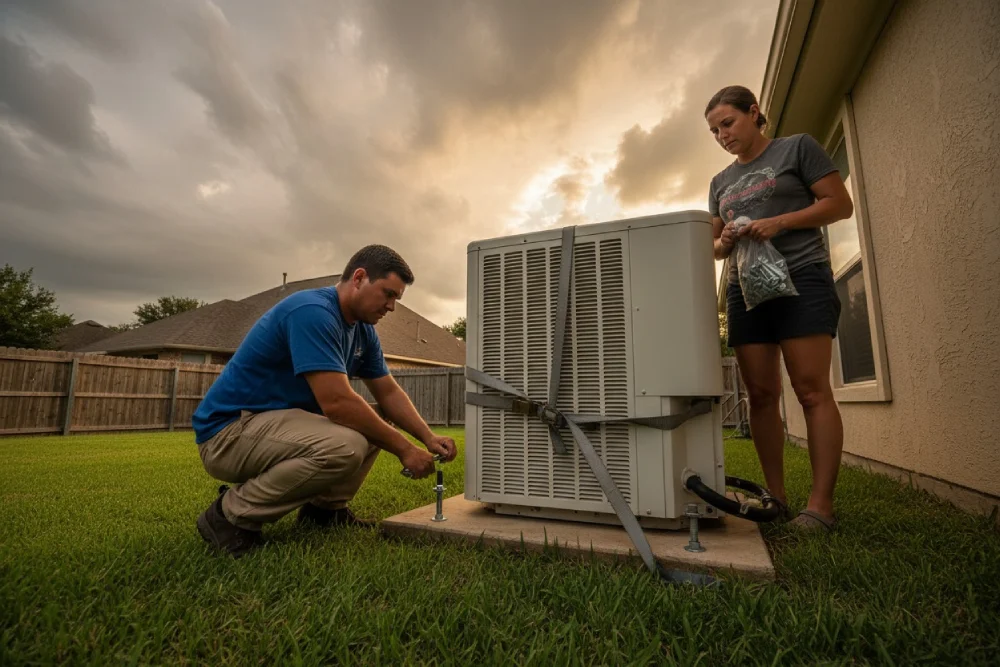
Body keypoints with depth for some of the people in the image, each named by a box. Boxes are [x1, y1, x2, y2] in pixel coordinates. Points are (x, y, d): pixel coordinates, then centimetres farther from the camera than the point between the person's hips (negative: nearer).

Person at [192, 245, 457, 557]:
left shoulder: (364, 330, 5)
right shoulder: (313, 311, -25)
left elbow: (389, 393, 7)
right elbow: (336, 403, -31)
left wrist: (429, 437, -7)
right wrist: (404, 448, -22)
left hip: (277, 421, 10)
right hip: (229, 431, -9)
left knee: (375, 424, 6)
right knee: (347, 446, -31)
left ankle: (324, 507, 11)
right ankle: (231, 514, -10)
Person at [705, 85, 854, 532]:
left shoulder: (797, 148, 8)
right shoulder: (721, 182, 22)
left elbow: (840, 203, 1)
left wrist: (778, 222, -14)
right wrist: (725, 242, -3)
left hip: (802, 276, -4)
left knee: (811, 389, -9)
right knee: (761, 395, -1)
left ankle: (821, 504, -5)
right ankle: (776, 496, 6)